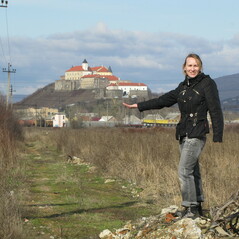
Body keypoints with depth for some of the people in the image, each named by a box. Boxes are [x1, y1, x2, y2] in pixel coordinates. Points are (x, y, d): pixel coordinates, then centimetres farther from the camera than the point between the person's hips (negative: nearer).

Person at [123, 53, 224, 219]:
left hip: (197, 134, -7)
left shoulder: (207, 84, -5)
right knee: (193, 171, 9)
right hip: (184, 135, 7)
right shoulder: (183, 86, 15)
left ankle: (191, 209, -8)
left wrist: (218, 137, -12)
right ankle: (197, 208, 15)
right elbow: (164, 100, 23)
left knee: (184, 171, -13)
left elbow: (216, 111, -7)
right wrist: (139, 106, 23)